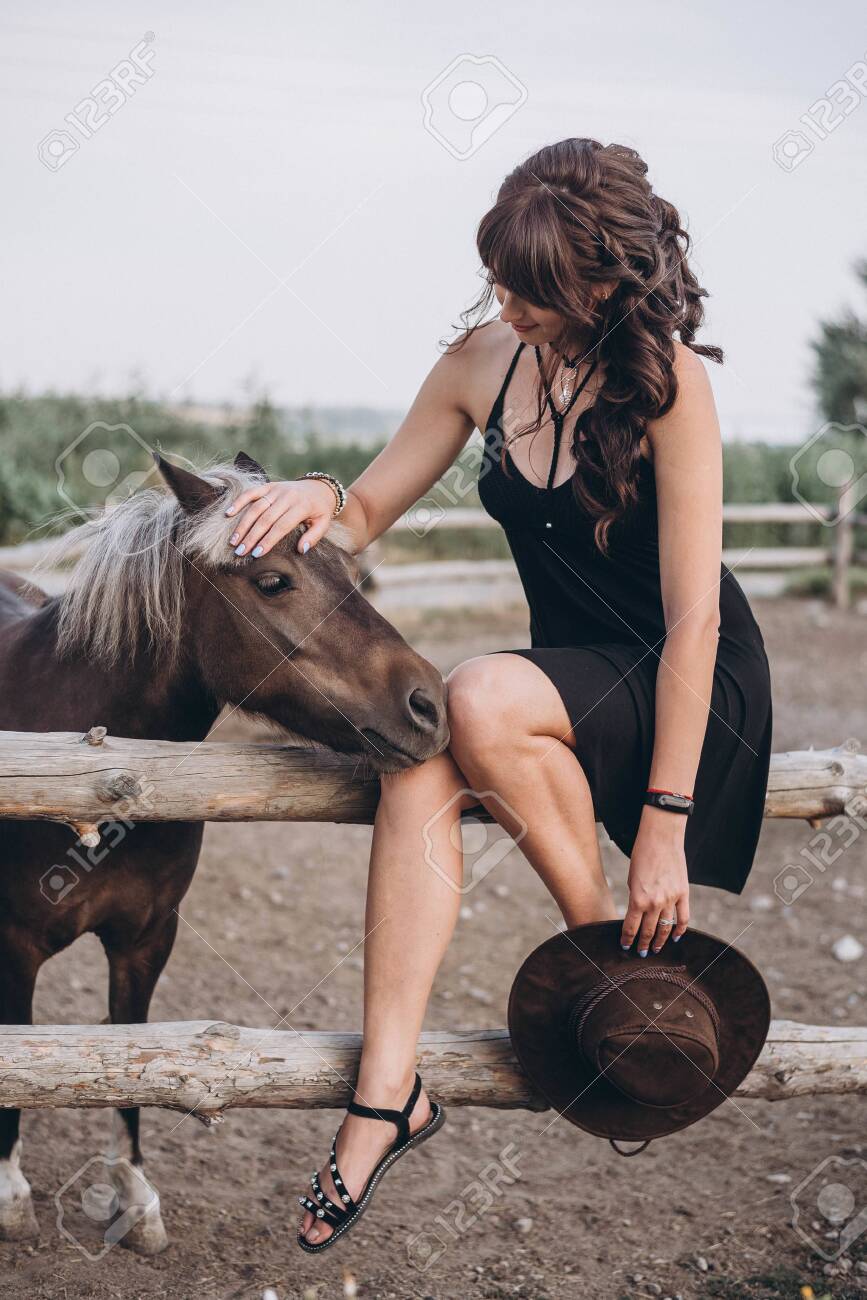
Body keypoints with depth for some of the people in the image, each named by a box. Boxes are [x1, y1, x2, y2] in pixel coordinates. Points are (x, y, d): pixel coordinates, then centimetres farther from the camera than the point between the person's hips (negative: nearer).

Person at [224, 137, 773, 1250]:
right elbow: (370, 513, 7)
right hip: (569, 680, 5)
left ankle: (612, 951, -10)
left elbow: (693, 618, -22)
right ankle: (386, 1093, -24)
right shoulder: (485, 361, -1)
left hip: (697, 687, -5)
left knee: (480, 702, -33)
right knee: (417, 762, -26)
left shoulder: (666, 380, -19)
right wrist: (322, 499, -19)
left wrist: (663, 827, -24)